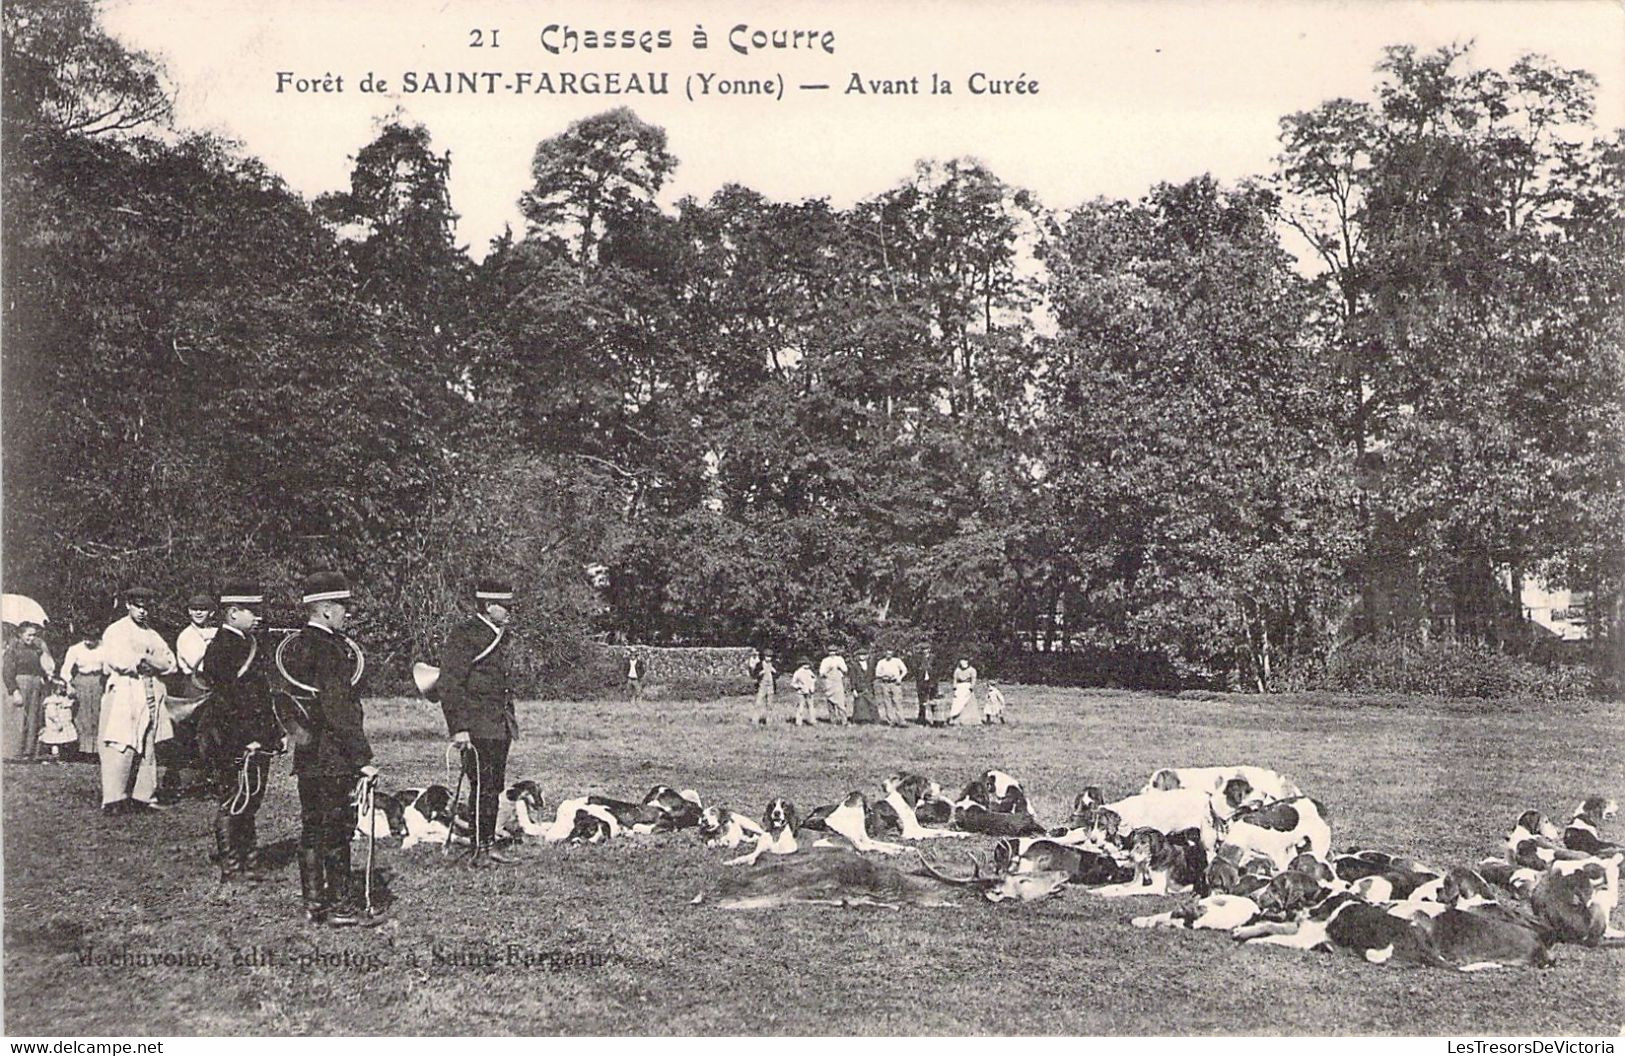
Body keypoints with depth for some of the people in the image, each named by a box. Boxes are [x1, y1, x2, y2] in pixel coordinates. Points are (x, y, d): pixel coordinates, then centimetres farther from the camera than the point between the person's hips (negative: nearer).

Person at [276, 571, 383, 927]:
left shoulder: (296, 644, 10)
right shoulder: (329, 650, -19)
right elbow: (338, 710, -22)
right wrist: (361, 758, -20)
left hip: (305, 751, 9)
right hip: (332, 756, -9)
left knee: (311, 827, 13)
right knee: (336, 828, -2)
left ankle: (313, 901, 20)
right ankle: (341, 904, 5)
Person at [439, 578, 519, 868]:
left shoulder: (499, 635, 16)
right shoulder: (464, 635, -12)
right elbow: (450, 684, -15)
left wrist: (510, 718, 21)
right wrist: (458, 728, -19)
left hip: (500, 725, 9)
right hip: (477, 726, -8)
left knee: (495, 786, 11)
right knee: (482, 786, -8)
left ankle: (489, 844, 17)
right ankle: (479, 850, -4)